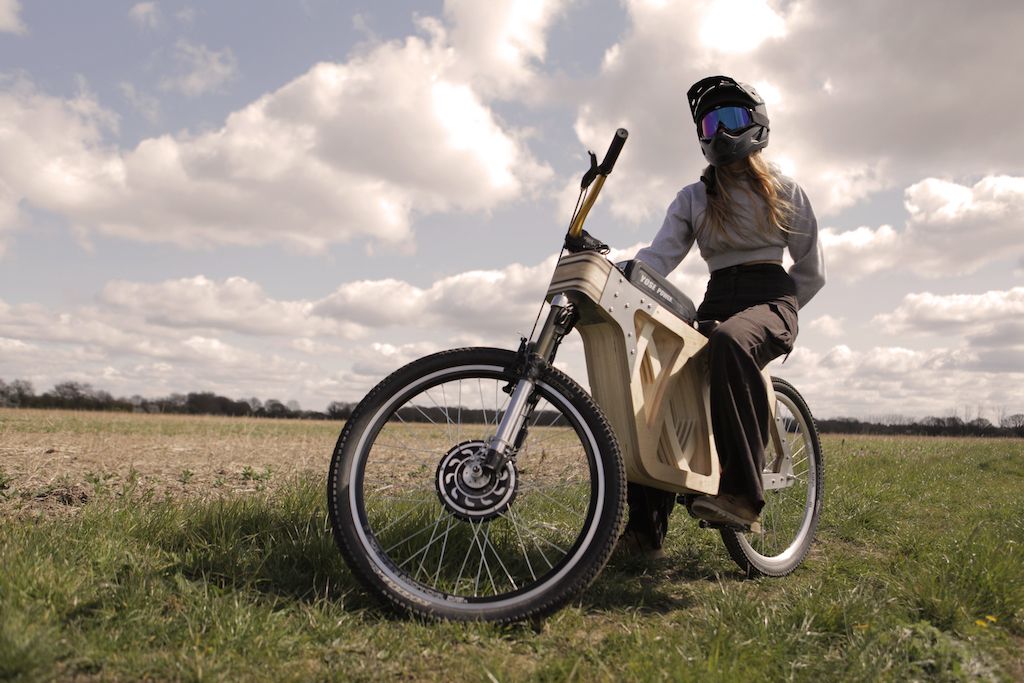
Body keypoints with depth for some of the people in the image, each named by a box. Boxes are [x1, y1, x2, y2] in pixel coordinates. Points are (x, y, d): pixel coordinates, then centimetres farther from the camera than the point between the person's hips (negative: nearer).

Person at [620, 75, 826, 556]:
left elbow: (812, 272, 10)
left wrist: (771, 315, -3)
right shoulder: (693, 199, 18)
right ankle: (645, 526, -17)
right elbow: (659, 256, 1)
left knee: (731, 343, -40)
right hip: (715, 302, 4)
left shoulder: (784, 191, 12)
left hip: (770, 300, -3)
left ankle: (740, 494, -42)